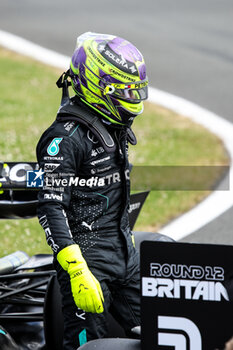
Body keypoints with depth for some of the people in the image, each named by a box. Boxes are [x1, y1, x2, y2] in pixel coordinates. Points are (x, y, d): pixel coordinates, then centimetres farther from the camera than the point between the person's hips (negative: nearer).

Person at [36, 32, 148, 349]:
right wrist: (76, 269, -27)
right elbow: (51, 207, -21)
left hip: (125, 252, 9)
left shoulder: (115, 130, 14)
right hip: (88, 254, -9)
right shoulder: (67, 137, -16)